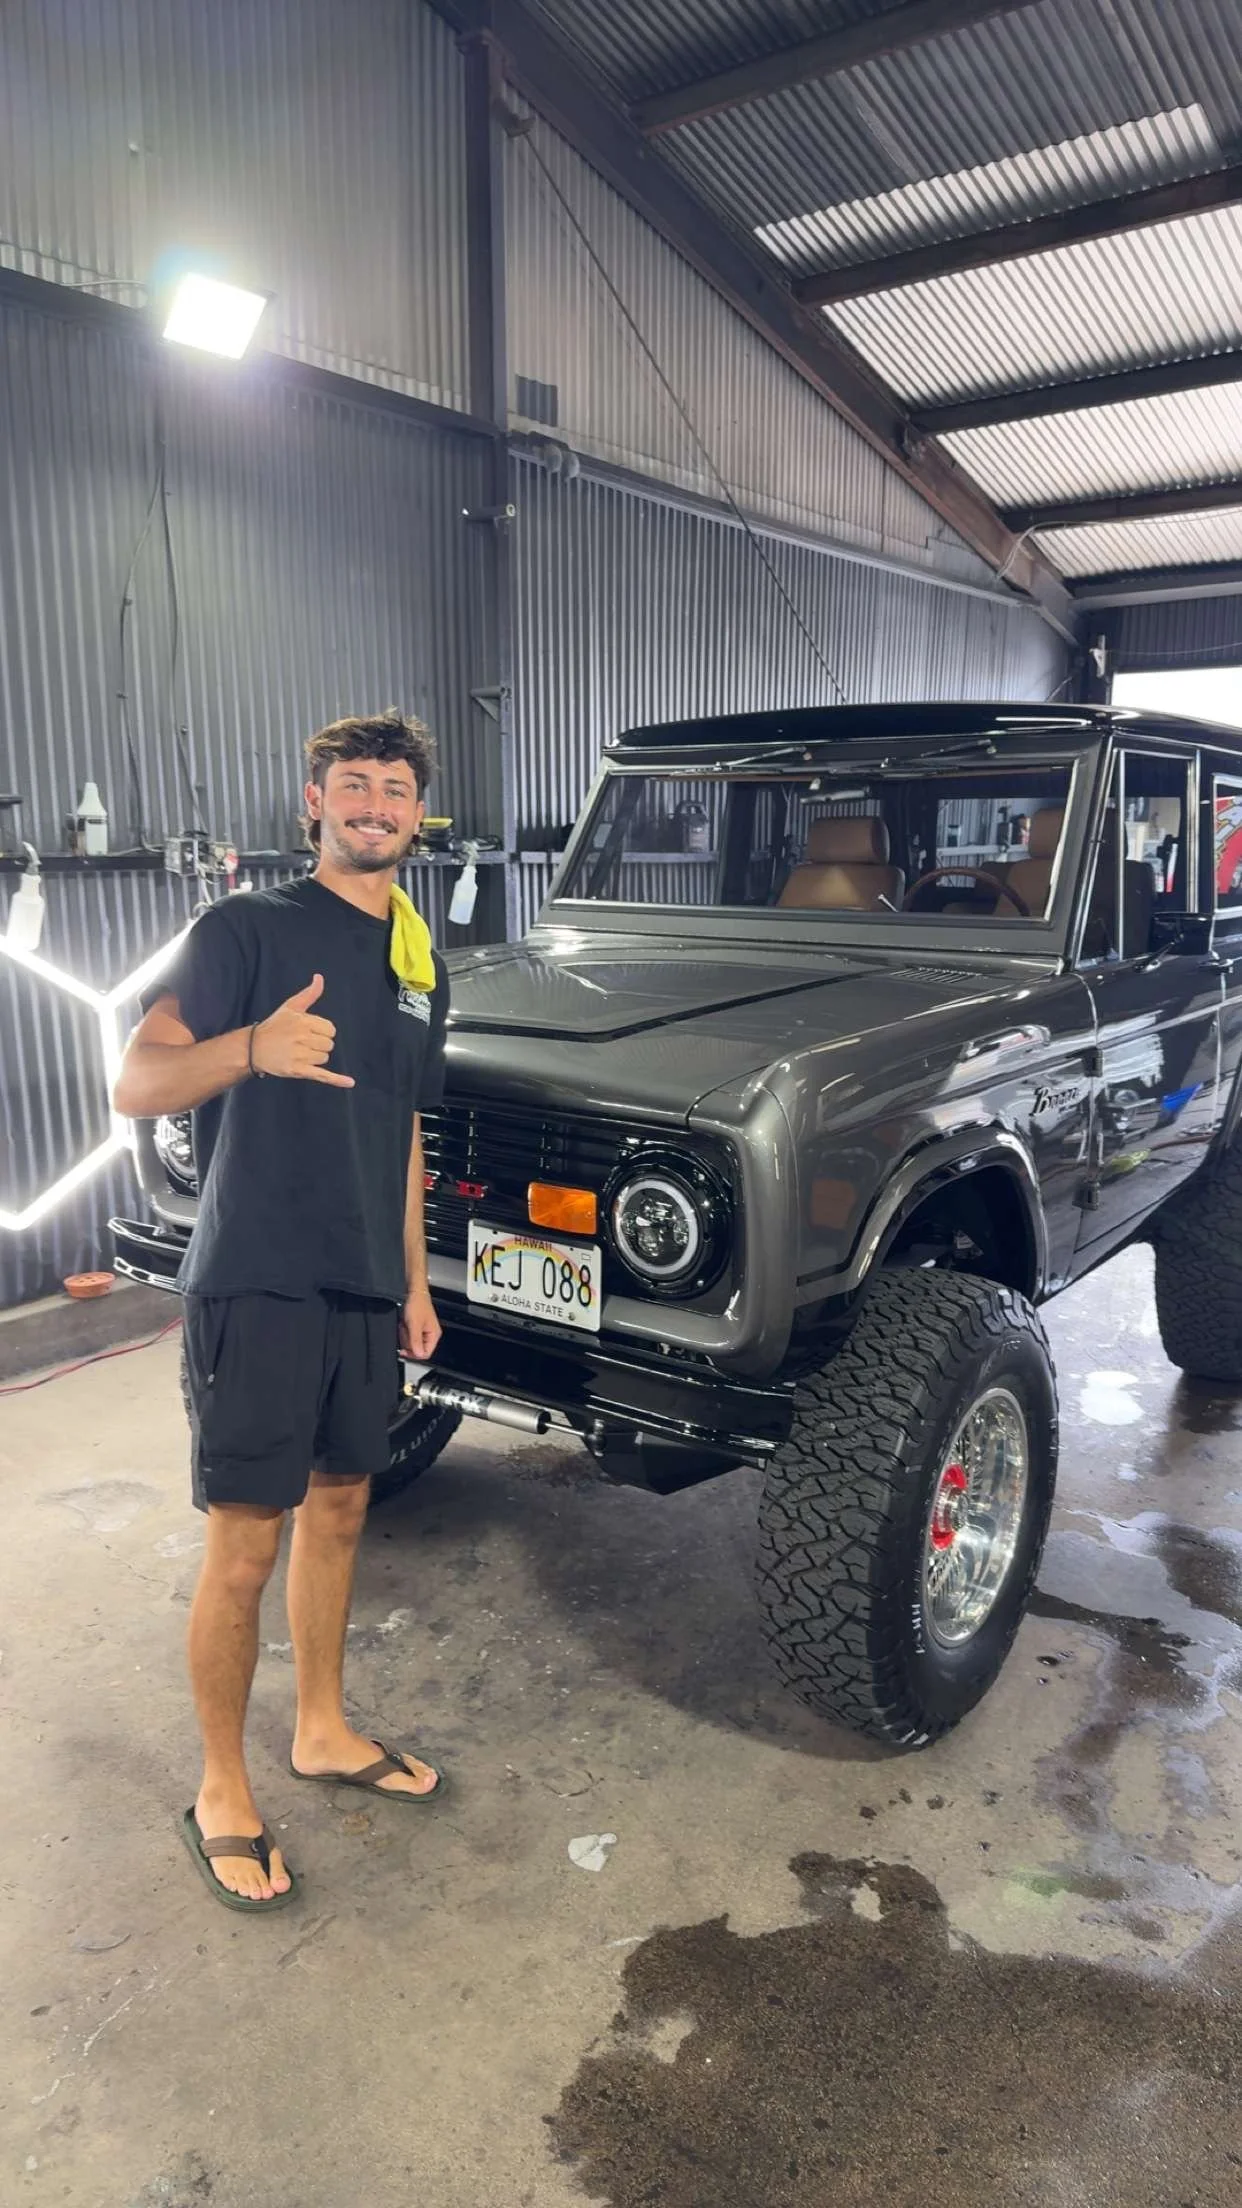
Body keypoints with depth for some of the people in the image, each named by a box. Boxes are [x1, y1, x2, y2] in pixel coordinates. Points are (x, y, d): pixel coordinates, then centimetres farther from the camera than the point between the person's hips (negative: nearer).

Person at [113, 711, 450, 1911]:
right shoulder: (246, 928, -8)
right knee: (245, 1544, 0)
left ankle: (322, 1732, 37)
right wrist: (252, 1047, -38)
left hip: (363, 1288, 7)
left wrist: (413, 1278, 16)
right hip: (255, 1282, -6)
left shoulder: (421, 965, 12)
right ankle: (222, 1794, 21)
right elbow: (134, 1083, -17)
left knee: (338, 1506, 18)